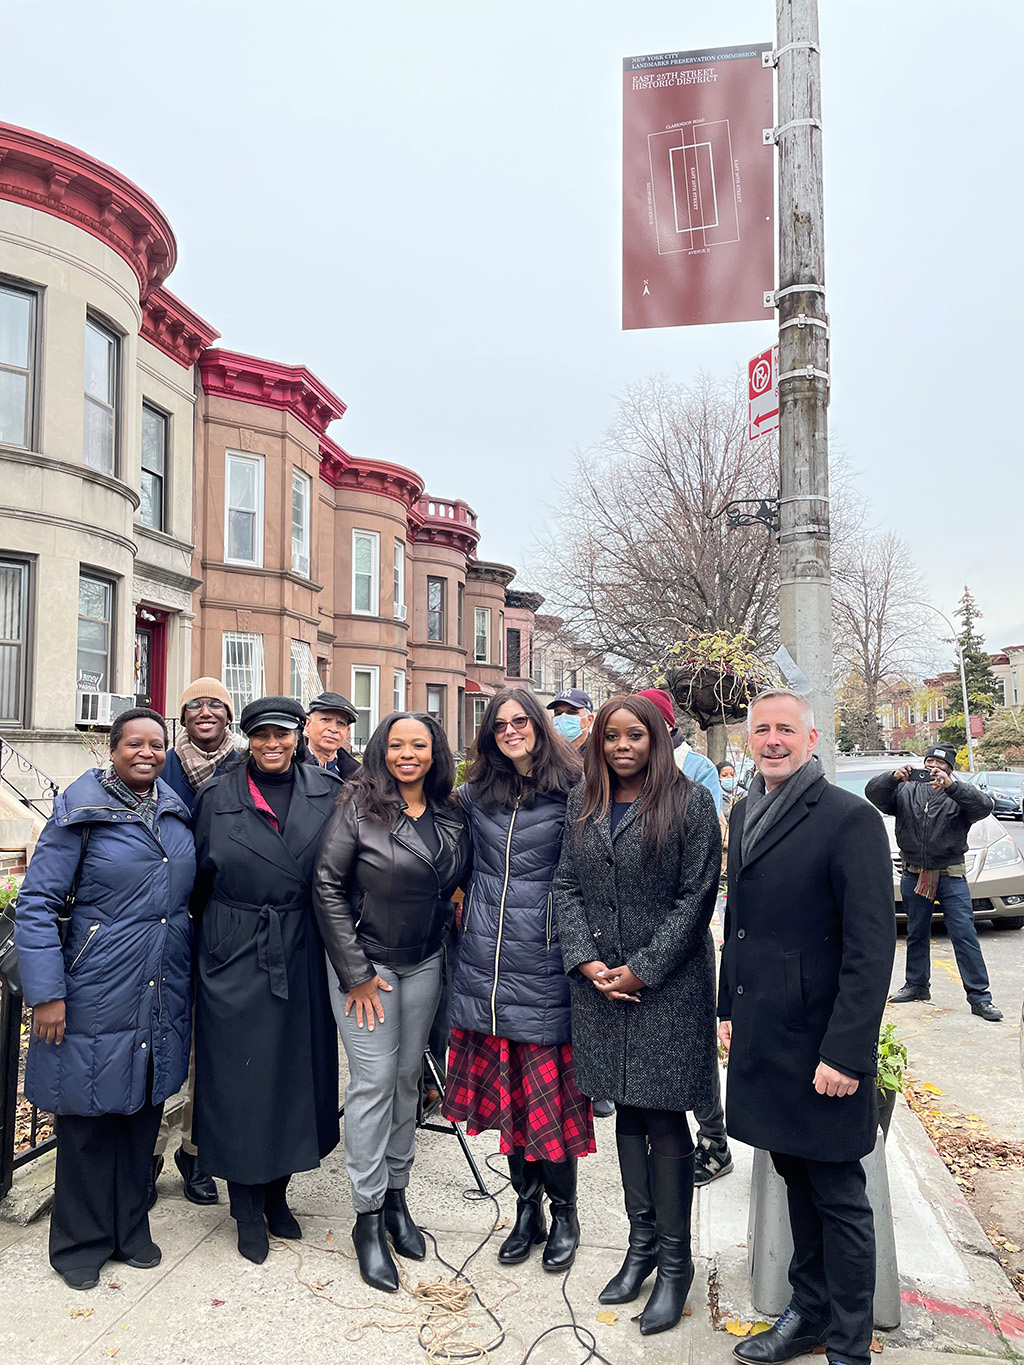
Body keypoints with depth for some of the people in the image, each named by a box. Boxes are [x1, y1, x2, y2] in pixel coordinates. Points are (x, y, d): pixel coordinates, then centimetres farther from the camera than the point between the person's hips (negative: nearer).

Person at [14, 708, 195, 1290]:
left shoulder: (179, 812, 5)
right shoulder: (81, 811, -9)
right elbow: (36, 903, -11)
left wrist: (189, 977, 11)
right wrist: (46, 992, -15)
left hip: (163, 996, 5)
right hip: (98, 994, -4)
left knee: (144, 1110, 16)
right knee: (89, 1115, 8)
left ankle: (131, 1228, 34)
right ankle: (82, 1242, 28)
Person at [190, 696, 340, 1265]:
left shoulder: (326, 793, 2)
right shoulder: (218, 796, 0)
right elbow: (199, 877, 5)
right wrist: (215, 931, 3)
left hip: (302, 956, 2)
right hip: (236, 956, -1)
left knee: (297, 1068, 11)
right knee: (240, 1076, 5)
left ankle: (276, 1192, 32)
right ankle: (247, 1208, 24)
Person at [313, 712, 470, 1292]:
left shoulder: (452, 814, 1)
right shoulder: (360, 807, -13)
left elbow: (460, 880, 16)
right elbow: (328, 886, -13)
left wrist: (446, 913, 2)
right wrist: (355, 973, -12)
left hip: (425, 963, 5)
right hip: (367, 961, -4)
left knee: (409, 1076, 12)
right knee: (374, 1080, -3)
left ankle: (396, 1195, 27)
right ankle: (368, 1217, 10)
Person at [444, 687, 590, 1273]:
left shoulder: (570, 794, -5)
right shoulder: (476, 795, 8)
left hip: (543, 960, -4)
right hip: (487, 960, 4)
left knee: (552, 1093, 2)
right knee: (506, 1091, 12)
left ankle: (564, 1213, 23)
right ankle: (527, 1207, 29)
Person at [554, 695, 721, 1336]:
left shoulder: (690, 802, -7)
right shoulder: (584, 805, 8)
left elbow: (696, 897, -10)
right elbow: (567, 886, 8)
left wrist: (642, 970, -13)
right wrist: (586, 959, -5)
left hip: (669, 984, -4)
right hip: (600, 981, 5)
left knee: (664, 1118, 1)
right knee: (628, 1111, 14)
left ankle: (675, 1261, 17)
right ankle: (642, 1241, 29)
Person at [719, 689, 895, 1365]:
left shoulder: (850, 820, -15)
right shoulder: (746, 814, 8)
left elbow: (872, 947, -18)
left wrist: (845, 1053, -19)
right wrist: (729, 1008, 15)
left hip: (821, 1047, -6)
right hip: (762, 1040, 7)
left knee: (837, 1196, 8)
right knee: (798, 1180, 20)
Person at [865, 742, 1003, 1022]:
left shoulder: (959, 793, 3)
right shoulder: (906, 791, 8)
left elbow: (984, 805, -17)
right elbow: (873, 792, -4)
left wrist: (950, 785, -30)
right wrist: (894, 776, -24)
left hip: (951, 876, -3)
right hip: (914, 876, 3)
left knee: (964, 934, -6)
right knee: (916, 934, 14)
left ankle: (979, 996, -1)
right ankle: (917, 985, 28)